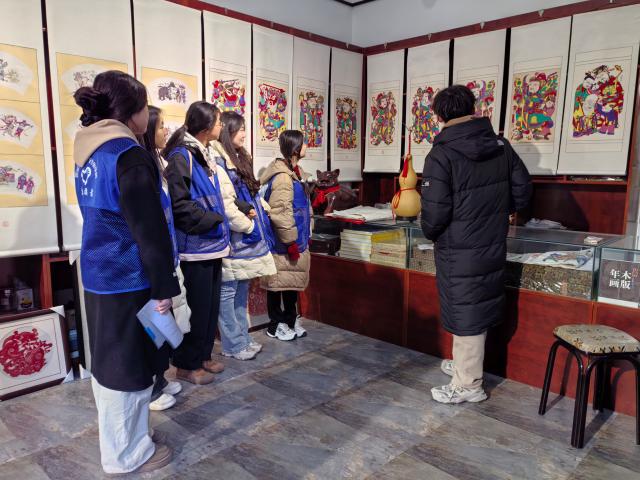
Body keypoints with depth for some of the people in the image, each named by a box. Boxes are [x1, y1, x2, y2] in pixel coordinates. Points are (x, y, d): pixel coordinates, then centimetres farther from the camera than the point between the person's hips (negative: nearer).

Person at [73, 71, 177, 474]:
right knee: (129, 366, 5)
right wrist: (164, 286, -16)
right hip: (129, 280, -9)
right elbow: (150, 230, -22)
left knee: (109, 362, 20)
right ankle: (127, 455, 23)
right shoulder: (129, 155, -19)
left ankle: (115, 443, 38)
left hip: (100, 274, 9)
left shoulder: (89, 154, 10)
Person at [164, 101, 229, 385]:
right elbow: (178, 204, -20)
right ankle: (186, 365, 17)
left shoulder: (204, 155, 15)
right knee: (196, 307, 1)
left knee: (211, 304, 15)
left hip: (210, 244, 9)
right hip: (194, 246, -9)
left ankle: (203, 356, 30)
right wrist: (212, 220, -14)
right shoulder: (181, 156, -13)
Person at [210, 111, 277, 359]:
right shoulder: (218, 162, -16)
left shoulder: (239, 159, 16)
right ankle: (233, 344, 13)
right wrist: (249, 226, -13)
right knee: (228, 291, 2)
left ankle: (242, 337, 28)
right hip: (233, 238, -10)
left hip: (245, 237, 10)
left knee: (242, 289, 16)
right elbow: (225, 205, -22)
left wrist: (263, 209, 10)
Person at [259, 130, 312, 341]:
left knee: (293, 281, 18)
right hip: (283, 244, -10)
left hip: (297, 239, 10)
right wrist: (291, 241, -19)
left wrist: (305, 236, 19)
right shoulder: (282, 177, -20)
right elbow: (279, 213, -24)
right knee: (279, 283, 5)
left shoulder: (296, 172, 12)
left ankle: (291, 321, 32)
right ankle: (276, 325, 20)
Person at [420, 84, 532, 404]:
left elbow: (434, 212, -20)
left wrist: (431, 234, 0)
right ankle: (466, 364, 39)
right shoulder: (501, 146, 2)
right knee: (479, 307, 19)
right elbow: (522, 190, 7)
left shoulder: (441, 155, -18)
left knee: (465, 312, 5)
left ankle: (468, 385, 19)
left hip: (460, 251, -6)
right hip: (493, 246, 6)